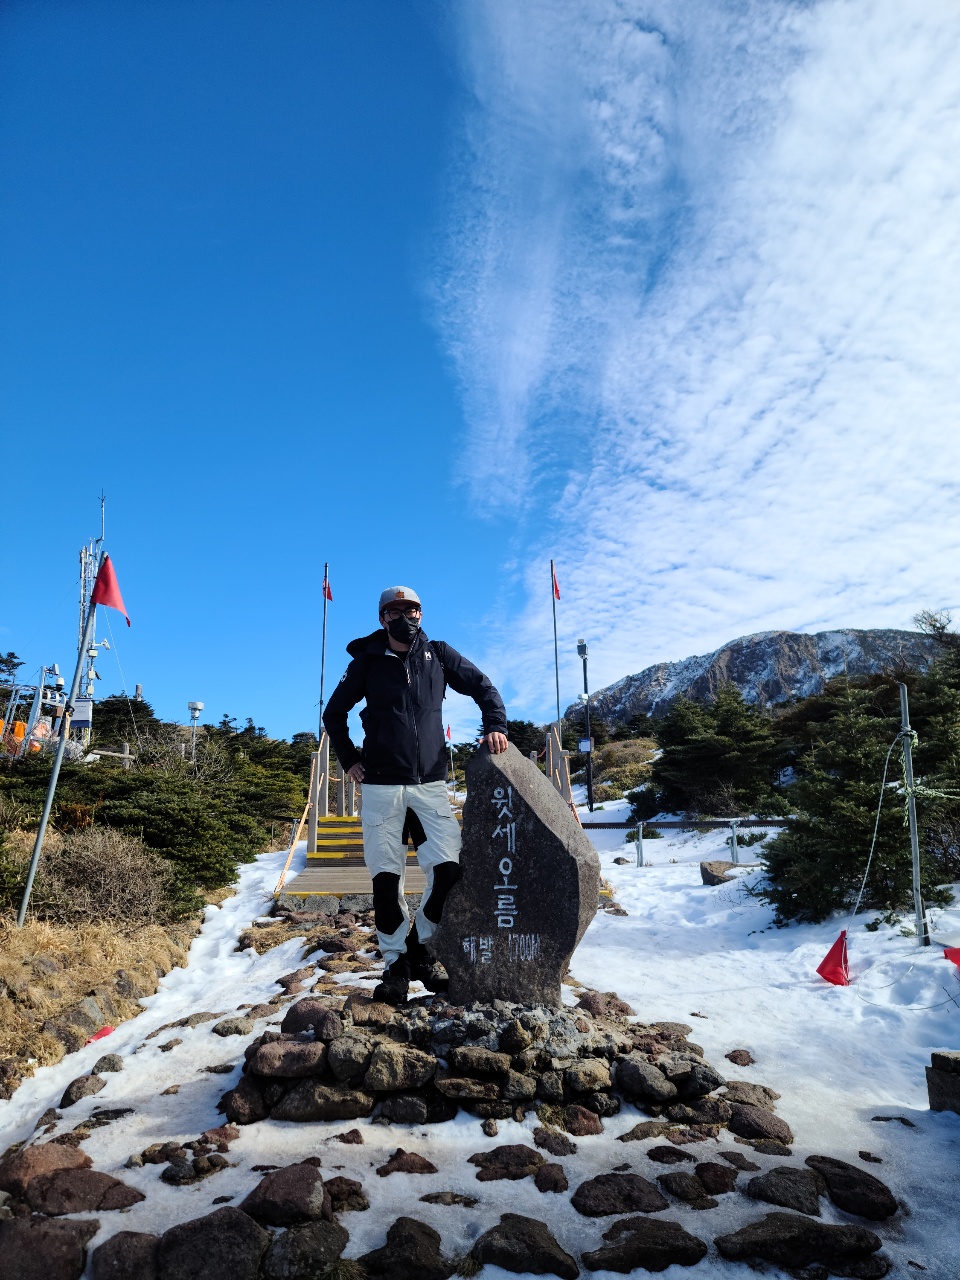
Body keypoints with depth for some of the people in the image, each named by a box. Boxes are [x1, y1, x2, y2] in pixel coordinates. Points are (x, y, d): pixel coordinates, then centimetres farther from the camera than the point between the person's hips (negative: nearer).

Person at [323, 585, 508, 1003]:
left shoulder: (438, 654, 6)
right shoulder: (367, 662, 4)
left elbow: (483, 687, 13)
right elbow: (334, 714, 15)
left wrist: (495, 726, -3)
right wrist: (349, 759, 6)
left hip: (431, 781, 1)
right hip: (381, 785, 0)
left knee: (449, 867, -9)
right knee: (386, 875, 1)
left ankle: (420, 946, 14)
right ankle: (396, 963, 17)